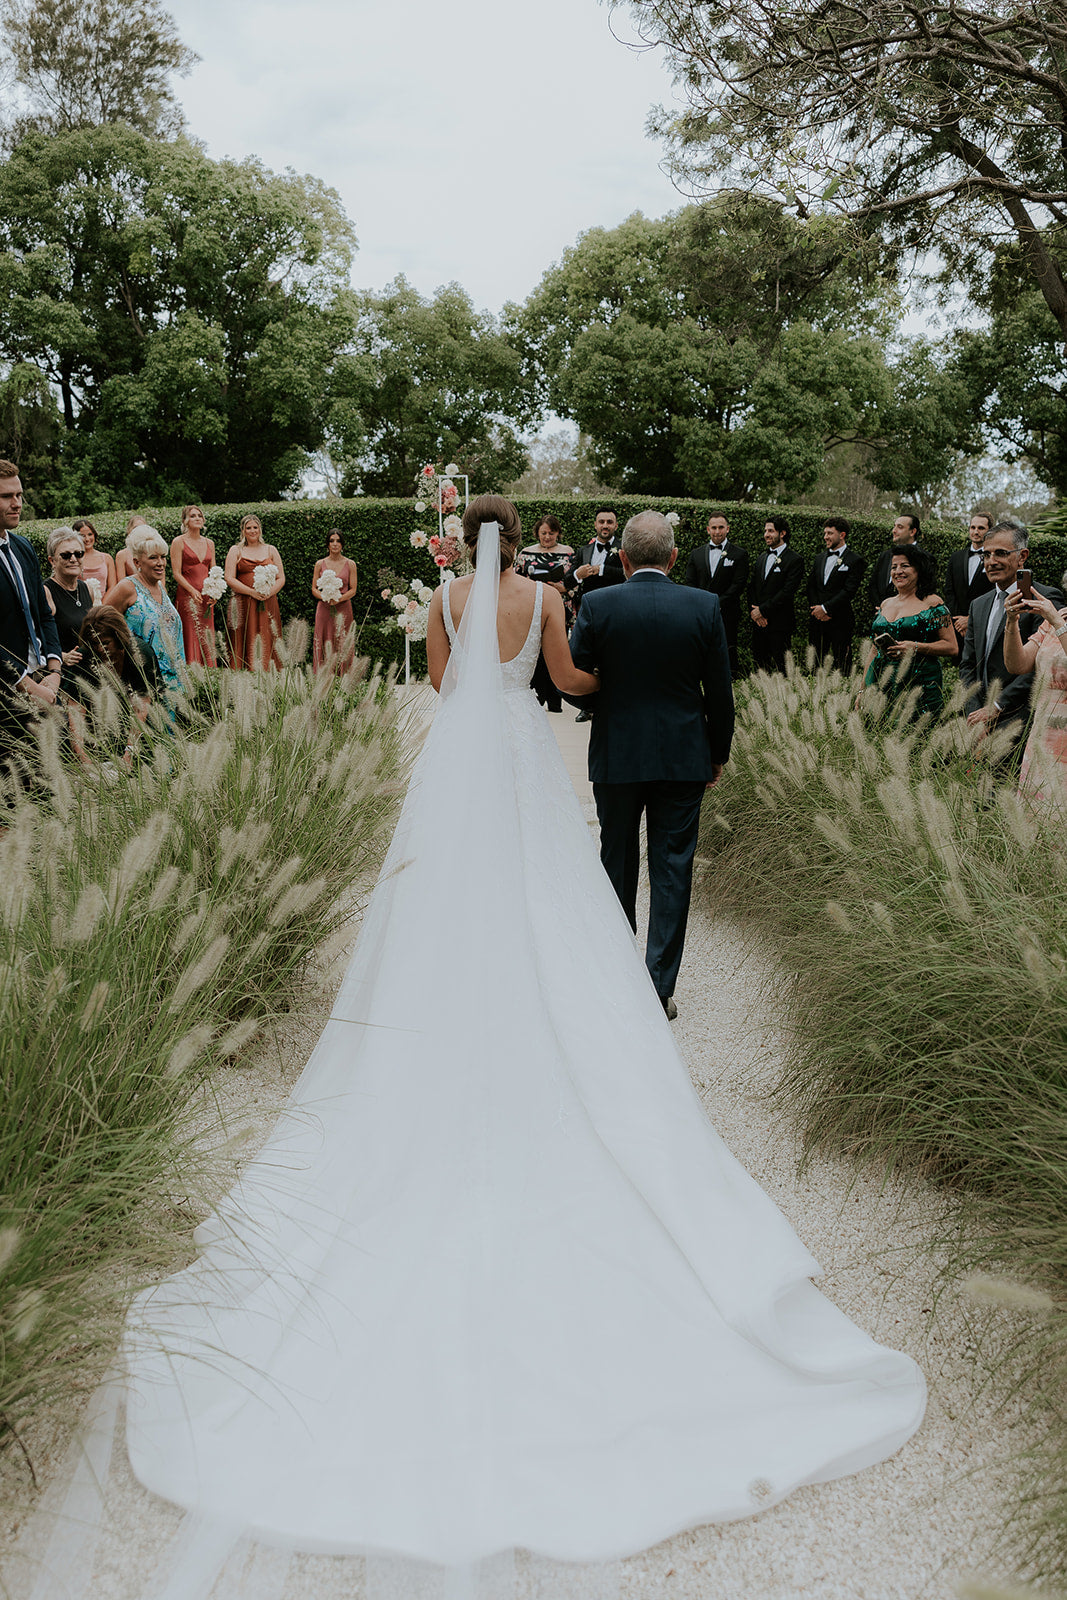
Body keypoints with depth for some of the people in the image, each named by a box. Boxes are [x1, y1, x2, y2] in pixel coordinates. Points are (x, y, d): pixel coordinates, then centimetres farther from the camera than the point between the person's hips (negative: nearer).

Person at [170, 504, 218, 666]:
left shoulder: (209, 543, 16)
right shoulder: (178, 542, 0)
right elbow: (177, 573, -5)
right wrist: (193, 591, -17)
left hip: (206, 597, 5)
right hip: (187, 596, -5)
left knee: (207, 637, 4)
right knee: (190, 636, -7)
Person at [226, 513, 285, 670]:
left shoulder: (270, 550, 15)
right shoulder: (236, 550, 9)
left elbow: (281, 579, 11)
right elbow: (229, 579, 0)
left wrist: (269, 592, -9)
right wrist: (252, 592, -12)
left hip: (268, 604, 2)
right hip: (244, 604, -2)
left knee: (267, 644, -4)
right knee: (246, 644, -7)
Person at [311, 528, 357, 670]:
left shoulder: (350, 564, 6)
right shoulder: (320, 564, 8)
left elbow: (353, 590, 2)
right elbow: (314, 588, 7)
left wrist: (338, 599, -15)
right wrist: (326, 598, -12)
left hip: (343, 609, -1)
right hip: (324, 609, 1)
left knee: (342, 645, -2)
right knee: (324, 645, -1)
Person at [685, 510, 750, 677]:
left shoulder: (740, 554, 3)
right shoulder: (696, 554, 14)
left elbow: (739, 585, -5)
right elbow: (690, 582, 9)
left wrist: (717, 605, -13)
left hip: (727, 615, -3)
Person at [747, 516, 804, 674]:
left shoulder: (794, 560, -6)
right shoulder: (761, 560, 18)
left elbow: (787, 592, -14)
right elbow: (752, 588, 14)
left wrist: (762, 610, -13)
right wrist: (753, 611, -4)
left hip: (780, 625, -6)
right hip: (758, 623, 6)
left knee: (780, 670, -5)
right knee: (759, 668, 7)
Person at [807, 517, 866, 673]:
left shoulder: (855, 560, -3)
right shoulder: (819, 559, 17)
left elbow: (849, 591, -12)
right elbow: (811, 587, 12)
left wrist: (825, 608, -15)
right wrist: (816, 610, -5)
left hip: (840, 622, -5)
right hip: (817, 621, 5)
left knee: (842, 666, -3)